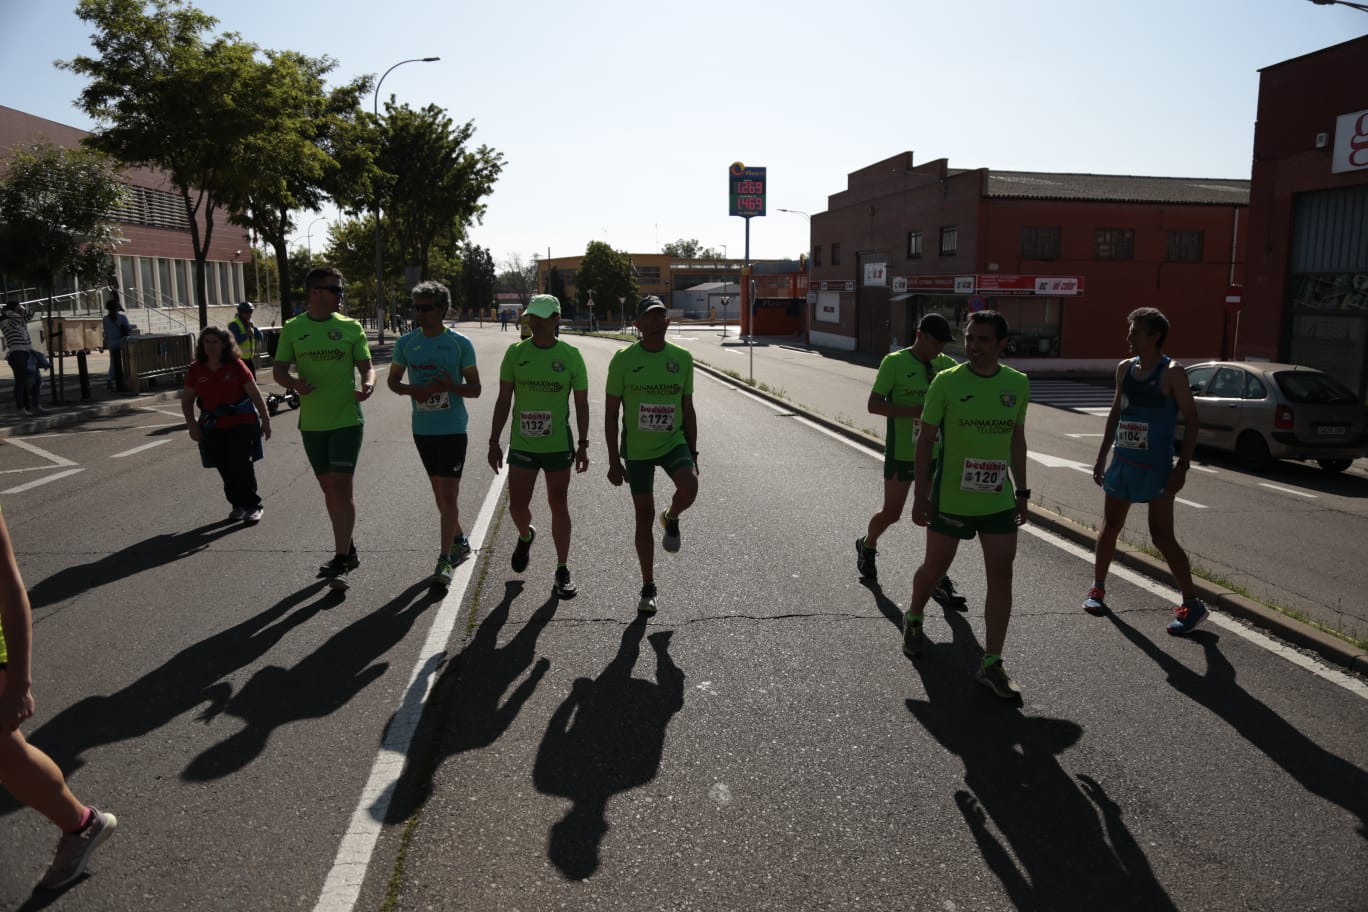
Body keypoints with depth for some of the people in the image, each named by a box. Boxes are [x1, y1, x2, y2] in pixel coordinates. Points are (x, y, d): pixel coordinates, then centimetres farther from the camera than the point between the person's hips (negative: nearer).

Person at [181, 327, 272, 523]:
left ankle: (253, 506, 4)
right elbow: (187, 400, 12)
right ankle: (238, 505, 23)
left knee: (241, 467, -8)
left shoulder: (236, 365, -6)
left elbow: (255, 394, -2)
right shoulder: (196, 370, 3)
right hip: (213, 428, 4)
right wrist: (191, 424, 1)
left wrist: (265, 420, -2)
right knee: (225, 470, 7)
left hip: (241, 424, -4)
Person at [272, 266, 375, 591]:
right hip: (312, 423, 3)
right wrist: (295, 383, -18)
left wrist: (368, 384, -24)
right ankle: (347, 551, 26)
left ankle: (340, 561, -4)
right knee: (328, 487, 12)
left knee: (341, 486, -8)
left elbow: (366, 366, -1)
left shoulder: (350, 327, -1)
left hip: (347, 419, -3)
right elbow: (278, 370, 4)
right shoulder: (293, 329, 3)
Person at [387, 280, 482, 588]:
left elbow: (475, 389, -2)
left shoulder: (460, 344, -6)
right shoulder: (406, 342, 3)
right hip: (422, 428, 5)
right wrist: (412, 390, -10)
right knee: (439, 490, 15)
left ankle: (445, 560, -7)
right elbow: (392, 380, 12)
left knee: (449, 492, -8)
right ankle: (459, 541, 33)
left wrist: (453, 387, -24)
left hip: (453, 428, -4)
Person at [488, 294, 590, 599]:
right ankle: (525, 536, 39)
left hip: (558, 445, -1)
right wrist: (494, 442, 2)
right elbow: (504, 400, 4)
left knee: (558, 505, 6)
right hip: (521, 444, 1)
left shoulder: (571, 355, -4)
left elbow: (581, 404, 1)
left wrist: (583, 444, -3)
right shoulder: (515, 352, 0)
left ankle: (563, 570, 19)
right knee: (517, 506, 2)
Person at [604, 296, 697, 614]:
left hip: (673, 442, 1)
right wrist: (614, 460, -7)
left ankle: (671, 519, 10)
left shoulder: (682, 358, 0)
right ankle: (648, 588, 21)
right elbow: (611, 412, -4)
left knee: (689, 488, -28)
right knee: (644, 517, 5)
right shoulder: (623, 359, -7)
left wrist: (692, 454, 5)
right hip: (637, 449, -1)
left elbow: (688, 410, 7)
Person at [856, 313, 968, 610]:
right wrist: (918, 411, -25)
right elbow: (874, 404, -16)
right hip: (901, 451, -4)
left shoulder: (947, 365, 3)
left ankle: (939, 579, 11)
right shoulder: (894, 362, -11)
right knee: (892, 512, 6)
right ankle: (867, 546, 38)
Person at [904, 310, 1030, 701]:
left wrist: (1021, 490, 11)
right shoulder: (947, 382, -10)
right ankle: (913, 619, 43)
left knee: (1001, 577, 0)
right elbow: (925, 439, -6)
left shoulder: (1018, 384, 1)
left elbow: (1017, 440, 12)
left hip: (998, 501, 3)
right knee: (935, 567, 12)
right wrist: (920, 495, -9)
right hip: (951, 499, -3)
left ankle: (991, 665, 9)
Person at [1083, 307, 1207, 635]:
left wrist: (1182, 466, -17)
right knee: (1110, 527, 12)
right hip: (1122, 462, 6)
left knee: (1162, 537, -5)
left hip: (1155, 467, -6)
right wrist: (1102, 456, 14)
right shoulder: (1125, 368, 7)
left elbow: (1191, 421, -11)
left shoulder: (1172, 373, -11)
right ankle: (1098, 588, 26)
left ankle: (1192, 604, 5)